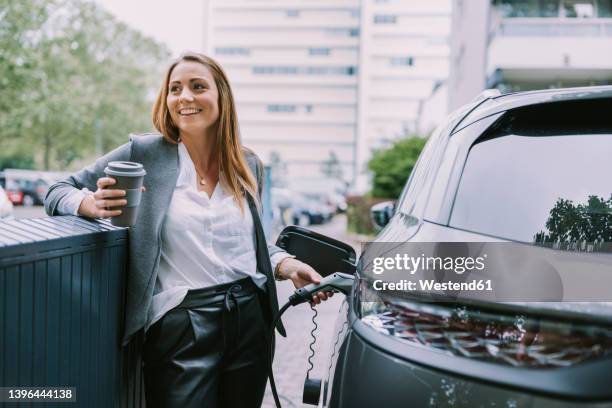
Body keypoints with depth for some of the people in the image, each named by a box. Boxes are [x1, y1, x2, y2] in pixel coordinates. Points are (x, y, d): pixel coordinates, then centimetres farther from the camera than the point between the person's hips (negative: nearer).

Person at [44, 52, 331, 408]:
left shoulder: (249, 165, 9)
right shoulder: (144, 153, -2)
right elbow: (59, 192, 2)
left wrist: (288, 266, 1)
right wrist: (93, 204, -20)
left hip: (251, 322, 4)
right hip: (181, 328, -4)